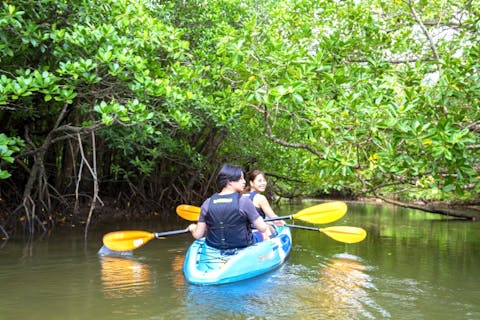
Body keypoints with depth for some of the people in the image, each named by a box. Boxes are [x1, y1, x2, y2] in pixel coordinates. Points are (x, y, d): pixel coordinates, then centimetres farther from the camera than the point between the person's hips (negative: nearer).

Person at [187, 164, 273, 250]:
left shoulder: (207, 203, -9)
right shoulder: (244, 201, -18)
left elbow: (198, 235, -7)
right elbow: (262, 228, -14)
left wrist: (192, 228, 16)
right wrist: (267, 226, 11)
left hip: (215, 248, 4)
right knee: (267, 230, 23)